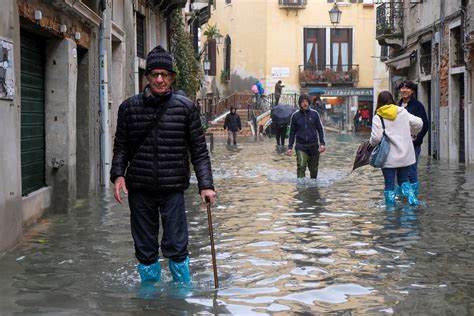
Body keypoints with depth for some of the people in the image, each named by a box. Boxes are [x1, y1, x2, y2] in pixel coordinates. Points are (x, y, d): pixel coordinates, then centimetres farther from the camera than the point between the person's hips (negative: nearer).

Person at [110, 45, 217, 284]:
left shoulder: (185, 107, 1)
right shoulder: (129, 107, 4)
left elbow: (199, 150, 2)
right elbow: (121, 147, 9)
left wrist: (206, 184, -6)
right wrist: (118, 174, -7)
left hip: (173, 189, -2)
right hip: (139, 190, 2)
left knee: (176, 248, -3)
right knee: (145, 250, 10)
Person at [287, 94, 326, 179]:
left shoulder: (314, 114, 2)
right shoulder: (295, 115, 2)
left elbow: (320, 129, 4)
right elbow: (292, 132, 8)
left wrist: (322, 143, -6)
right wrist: (290, 147, 4)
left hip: (313, 146, 1)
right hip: (301, 147, -1)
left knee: (314, 169, 10)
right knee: (301, 167, -17)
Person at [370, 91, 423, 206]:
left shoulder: (378, 117, -9)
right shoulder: (403, 112, 3)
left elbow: (376, 137, -16)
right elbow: (419, 123, 4)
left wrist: (371, 142, 6)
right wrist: (412, 133, 22)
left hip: (389, 158, -4)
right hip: (405, 156, 4)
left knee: (389, 184, 5)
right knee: (403, 179, 18)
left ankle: (390, 206, 7)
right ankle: (412, 198, -3)